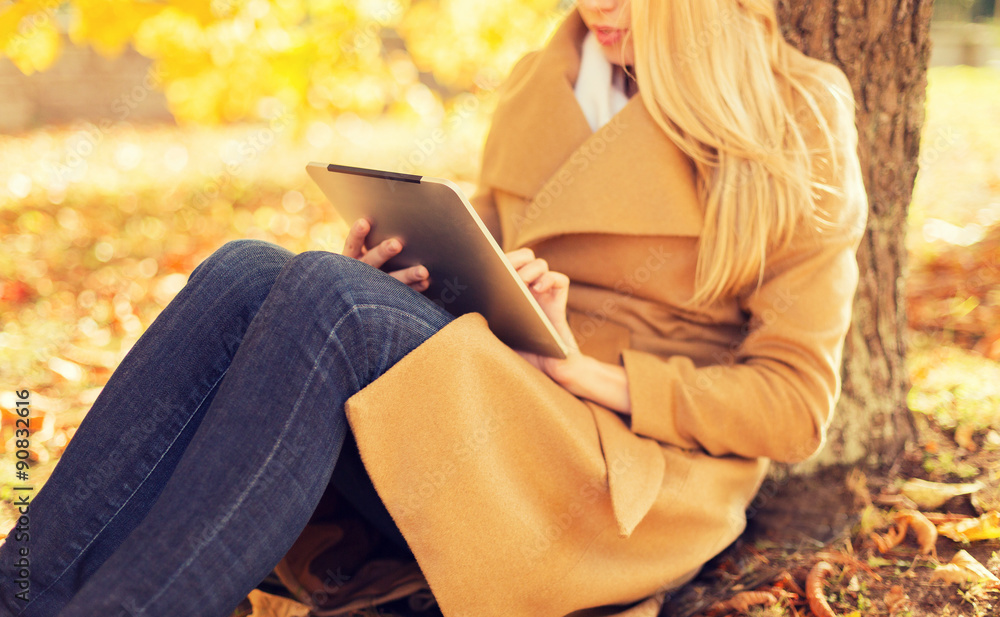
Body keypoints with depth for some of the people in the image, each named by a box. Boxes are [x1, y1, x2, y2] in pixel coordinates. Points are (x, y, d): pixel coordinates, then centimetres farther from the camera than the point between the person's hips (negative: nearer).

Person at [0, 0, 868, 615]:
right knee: (248, 271, -22)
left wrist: (594, 371, -16)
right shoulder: (539, 86, 17)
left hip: (629, 477, -5)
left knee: (326, 294, -30)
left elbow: (798, 405, -3)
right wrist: (400, 276, 0)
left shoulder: (795, 133, 1)